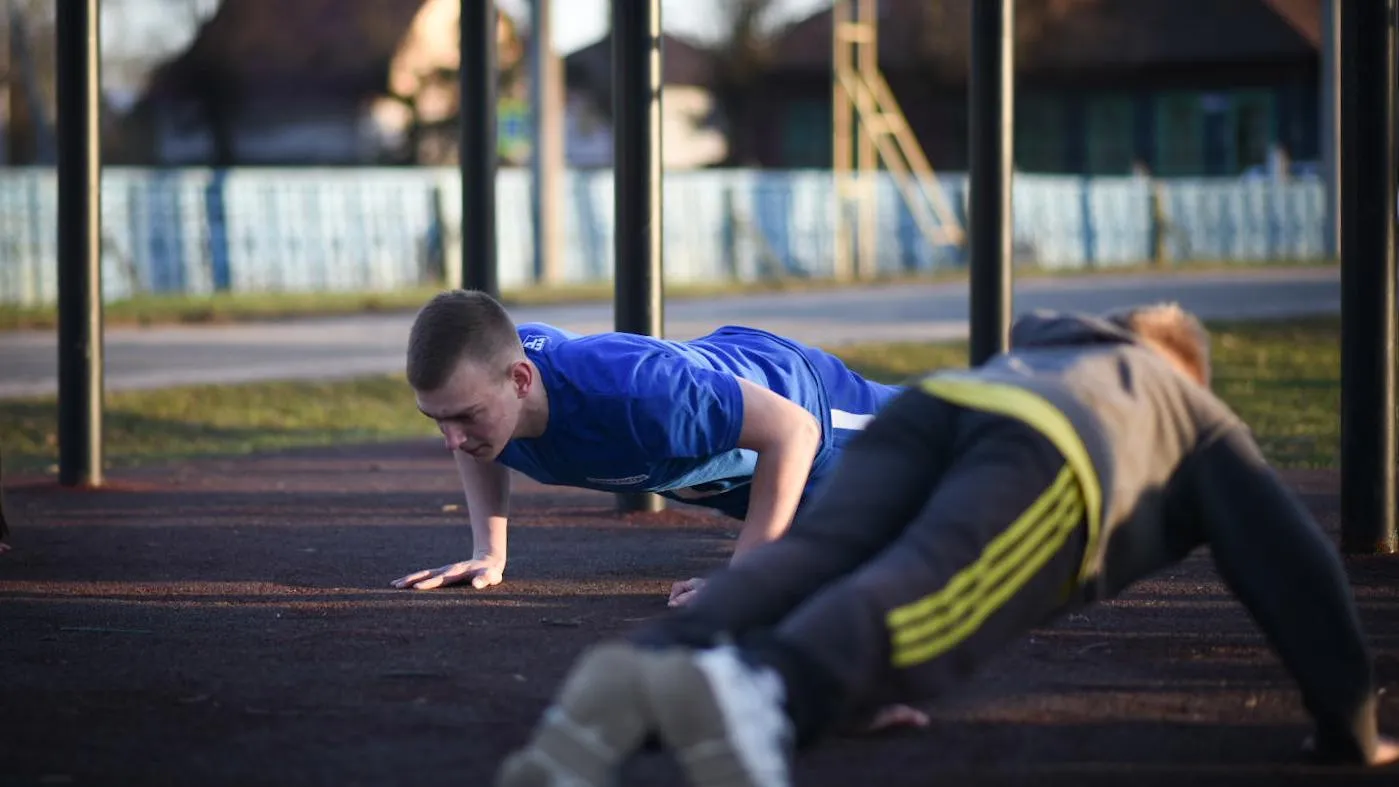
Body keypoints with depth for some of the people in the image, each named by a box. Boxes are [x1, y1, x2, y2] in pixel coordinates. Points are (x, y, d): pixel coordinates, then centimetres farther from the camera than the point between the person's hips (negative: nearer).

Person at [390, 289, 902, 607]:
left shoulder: (631, 391, -51)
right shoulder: (476, 377, -30)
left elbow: (794, 430, -44)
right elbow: (478, 447, -2)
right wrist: (489, 554, -12)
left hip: (792, 392, -6)